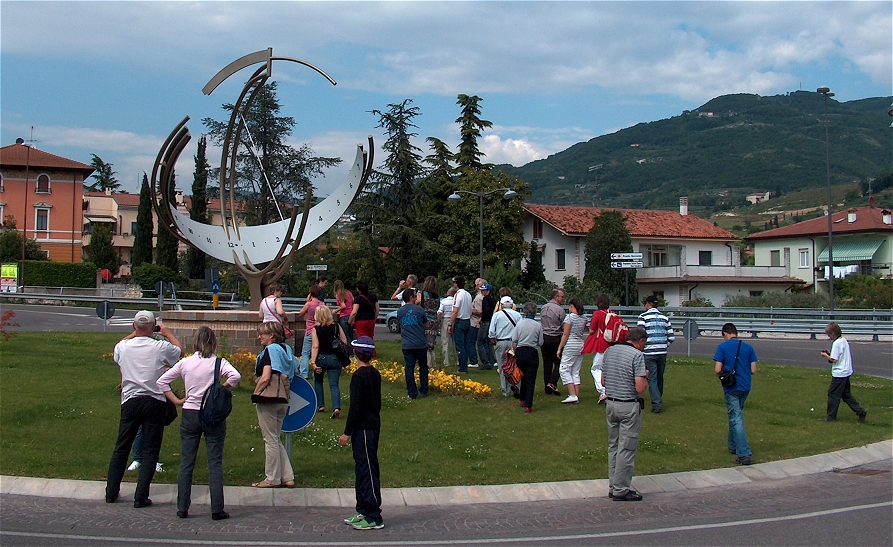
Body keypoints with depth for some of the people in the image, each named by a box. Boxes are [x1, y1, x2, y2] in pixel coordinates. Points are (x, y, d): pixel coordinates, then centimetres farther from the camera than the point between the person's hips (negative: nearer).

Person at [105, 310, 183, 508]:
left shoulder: (123, 347, -3)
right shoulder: (161, 347, -9)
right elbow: (179, 349, 13)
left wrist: (134, 334, 33)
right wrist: (168, 333, 28)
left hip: (130, 401, 2)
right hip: (155, 402, -2)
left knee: (121, 448, 14)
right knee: (150, 451, 3)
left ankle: (111, 492, 22)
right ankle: (141, 497, 0)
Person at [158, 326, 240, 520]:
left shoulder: (185, 363, 4)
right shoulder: (218, 363, -6)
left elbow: (162, 381, 6)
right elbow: (235, 376, -24)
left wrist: (176, 400, 6)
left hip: (189, 415, 3)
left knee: (186, 463, 9)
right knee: (215, 464, 2)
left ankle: (182, 508, 12)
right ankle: (217, 510, 1)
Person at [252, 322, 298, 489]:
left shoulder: (269, 351, -12)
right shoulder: (286, 349, 11)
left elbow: (265, 378, -21)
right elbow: (292, 373, 20)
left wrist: (255, 394, -9)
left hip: (268, 400, -8)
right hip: (283, 400, 8)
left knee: (270, 440, 1)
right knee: (275, 439, 16)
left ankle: (272, 479, 10)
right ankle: (287, 477, 14)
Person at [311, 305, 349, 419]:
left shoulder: (316, 329, -7)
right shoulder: (337, 326, 0)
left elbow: (315, 347, -14)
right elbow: (344, 342, 1)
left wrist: (313, 362, -17)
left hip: (321, 358, -1)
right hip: (335, 358, 1)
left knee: (318, 381, 23)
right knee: (334, 385, 0)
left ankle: (320, 405, 24)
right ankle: (336, 407, -20)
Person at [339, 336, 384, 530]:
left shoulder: (359, 376, -16)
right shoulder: (375, 374, 9)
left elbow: (355, 407, -19)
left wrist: (347, 432, -14)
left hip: (364, 429, -9)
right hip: (373, 425, 9)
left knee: (367, 471, -5)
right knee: (362, 470, 16)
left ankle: (374, 518, -2)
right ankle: (363, 511, 23)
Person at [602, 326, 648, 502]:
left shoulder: (609, 351, 7)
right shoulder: (637, 355, -13)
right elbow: (640, 388, -18)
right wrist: (645, 377, 1)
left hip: (610, 404, 7)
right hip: (629, 406, -7)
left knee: (613, 446, 15)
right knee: (626, 449, 1)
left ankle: (613, 487, 22)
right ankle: (621, 490, 6)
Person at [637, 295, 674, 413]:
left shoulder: (643, 317, -5)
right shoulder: (664, 317, 9)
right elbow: (671, 337, 6)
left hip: (649, 353, -4)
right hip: (662, 353, 5)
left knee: (652, 379, -1)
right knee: (660, 377, 16)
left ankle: (657, 405, -8)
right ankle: (658, 402, 27)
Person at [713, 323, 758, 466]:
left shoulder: (722, 347, -7)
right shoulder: (748, 347, 4)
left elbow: (718, 370, -11)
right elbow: (753, 370, 2)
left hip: (731, 388, -4)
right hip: (745, 387, 5)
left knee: (736, 419, -5)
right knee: (736, 415, 22)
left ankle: (744, 454, -14)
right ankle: (733, 446, 31)